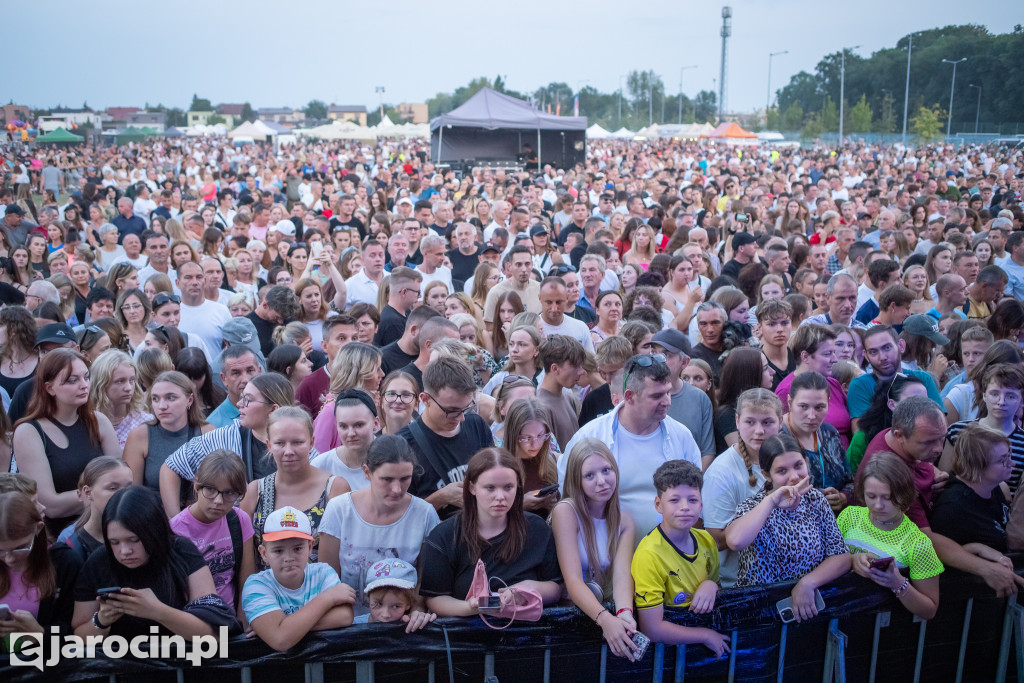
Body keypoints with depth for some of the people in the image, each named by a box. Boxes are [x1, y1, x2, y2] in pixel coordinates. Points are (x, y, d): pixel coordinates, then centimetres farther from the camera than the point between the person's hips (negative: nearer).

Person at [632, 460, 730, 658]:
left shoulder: (706, 540, 2)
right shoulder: (649, 554, -20)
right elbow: (652, 629, -21)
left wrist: (711, 585, -4)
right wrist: (706, 636, -12)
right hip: (672, 647, -6)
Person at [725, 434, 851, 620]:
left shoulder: (815, 499, 2)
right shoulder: (752, 506, -10)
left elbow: (841, 557, -1)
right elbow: (735, 541, -34)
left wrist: (807, 583, -18)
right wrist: (772, 501, -27)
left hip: (810, 603, 2)